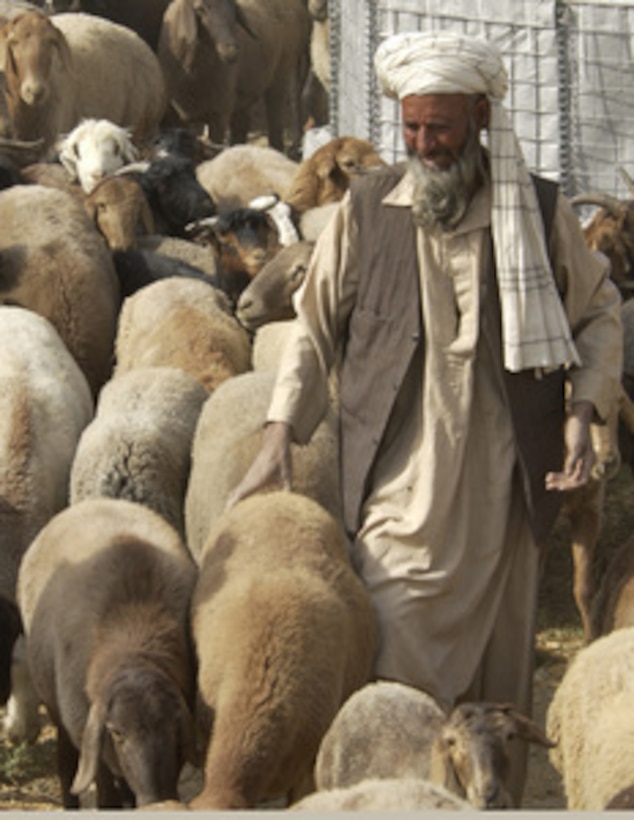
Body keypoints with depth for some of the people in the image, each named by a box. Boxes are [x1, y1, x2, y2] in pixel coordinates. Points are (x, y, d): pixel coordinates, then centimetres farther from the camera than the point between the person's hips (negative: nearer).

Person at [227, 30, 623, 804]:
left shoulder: (539, 211, 4)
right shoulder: (366, 210, 5)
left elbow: (597, 314, 15)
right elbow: (316, 327, 12)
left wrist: (582, 410, -1)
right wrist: (279, 437, 4)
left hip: (501, 491, 1)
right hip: (401, 490, -1)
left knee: (500, 682, 8)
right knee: (393, 681, -8)